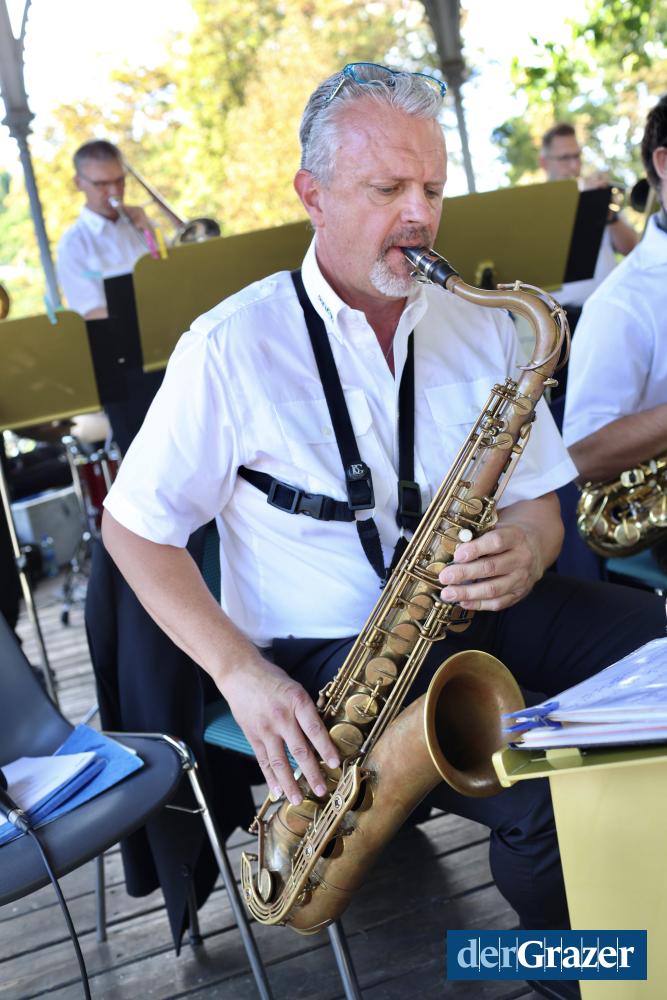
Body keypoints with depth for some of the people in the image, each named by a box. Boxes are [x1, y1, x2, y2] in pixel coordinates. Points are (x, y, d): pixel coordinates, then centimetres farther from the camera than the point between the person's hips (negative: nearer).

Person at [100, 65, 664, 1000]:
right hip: (325, 650, -5)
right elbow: (133, 525, -5)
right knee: (543, 797, -26)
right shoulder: (231, 347, -9)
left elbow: (538, 502, 9)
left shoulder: (481, 328, 5)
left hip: (477, 608, 5)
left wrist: (522, 555, -17)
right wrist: (240, 672, -17)